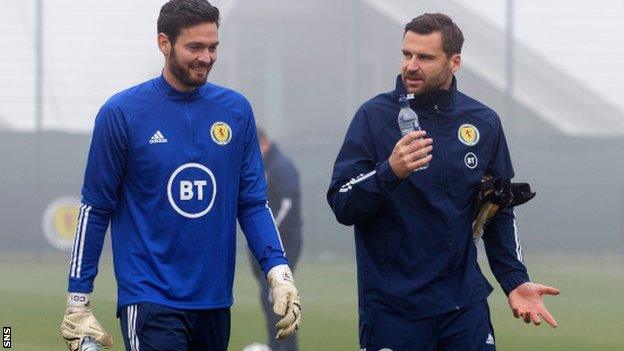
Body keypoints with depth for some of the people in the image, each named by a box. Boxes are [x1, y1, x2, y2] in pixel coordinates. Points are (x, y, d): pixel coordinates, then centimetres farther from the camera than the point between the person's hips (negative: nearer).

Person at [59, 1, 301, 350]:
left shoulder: (236, 111, 6)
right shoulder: (122, 113, -4)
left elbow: (253, 202, 9)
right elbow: (95, 210, 0)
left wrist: (279, 272, -6)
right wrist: (78, 301, -1)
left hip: (216, 301, 4)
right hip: (150, 302, -4)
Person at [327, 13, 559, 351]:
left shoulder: (484, 123, 5)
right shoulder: (375, 116, -4)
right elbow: (342, 206, -8)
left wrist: (515, 280, 5)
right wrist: (390, 172, -24)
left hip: (466, 307, 3)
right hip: (392, 307, -2)